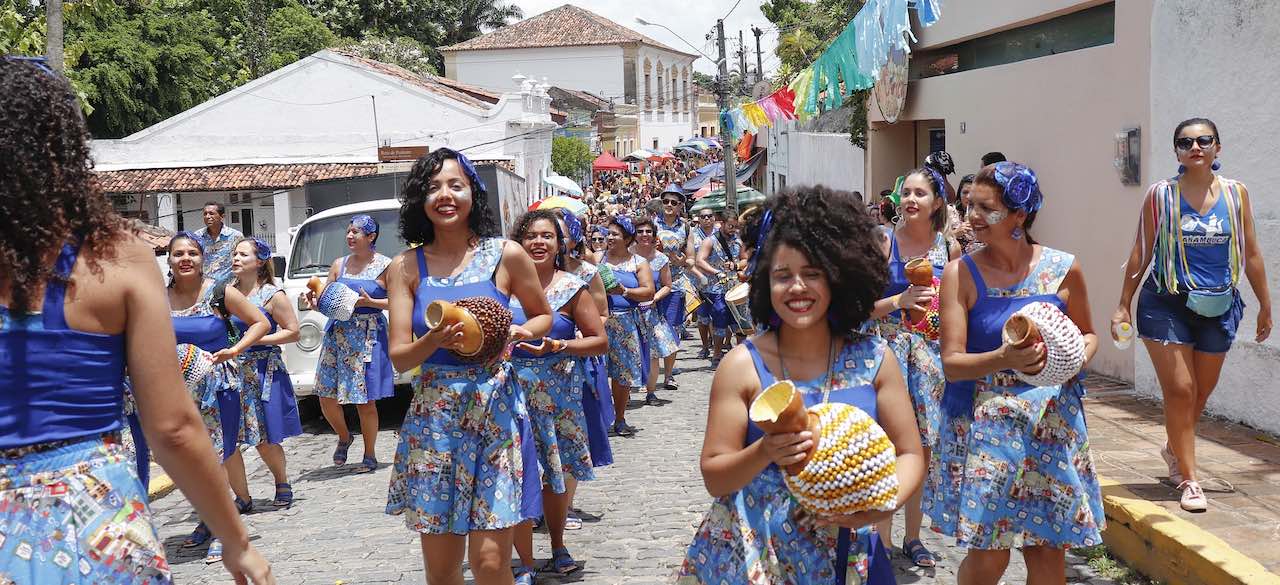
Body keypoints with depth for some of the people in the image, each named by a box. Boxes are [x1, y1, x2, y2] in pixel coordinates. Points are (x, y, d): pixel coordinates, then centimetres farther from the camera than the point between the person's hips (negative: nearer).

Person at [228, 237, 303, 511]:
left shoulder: (272, 294, -4)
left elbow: (292, 332, -6)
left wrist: (254, 339, -14)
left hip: (263, 373, -4)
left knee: (265, 440, 1)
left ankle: (282, 482, 28)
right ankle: (242, 497, 9)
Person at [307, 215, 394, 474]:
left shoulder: (386, 266, -2)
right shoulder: (339, 265, 11)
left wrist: (370, 302, -17)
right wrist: (315, 301, -10)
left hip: (369, 336, -4)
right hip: (337, 333, 5)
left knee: (365, 400, -2)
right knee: (327, 397, 2)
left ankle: (370, 455, 13)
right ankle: (344, 437, 30)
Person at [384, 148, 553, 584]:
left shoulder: (505, 255, 0)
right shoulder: (406, 267, 3)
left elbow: (543, 316, 14)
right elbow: (399, 357, -1)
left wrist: (516, 333, -8)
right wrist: (436, 340, -22)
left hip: (495, 408, -1)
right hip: (433, 414, 2)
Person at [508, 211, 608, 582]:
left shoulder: (571, 288, -3)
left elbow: (600, 342, -3)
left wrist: (559, 346, -18)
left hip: (558, 394, 0)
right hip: (514, 393, 1)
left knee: (556, 475, 11)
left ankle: (558, 547, 32)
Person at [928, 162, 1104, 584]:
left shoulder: (1063, 269, 0)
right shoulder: (961, 274, -6)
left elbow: (1087, 334, 15)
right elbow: (952, 363, -10)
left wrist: (1077, 357, -8)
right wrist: (1005, 360, -28)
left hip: (1051, 421, 2)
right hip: (984, 425, -2)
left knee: (1048, 549, 7)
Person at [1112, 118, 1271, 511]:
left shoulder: (1236, 194, 2)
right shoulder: (1161, 195, -5)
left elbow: (1251, 253, 8)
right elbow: (1141, 252, 0)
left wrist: (1265, 306, 12)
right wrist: (1123, 306, -1)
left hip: (1219, 306, 3)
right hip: (1167, 304, -3)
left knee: (1202, 392, 13)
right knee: (1180, 390, -7)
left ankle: (1174, 450, 39)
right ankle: (1188, 479, 2)